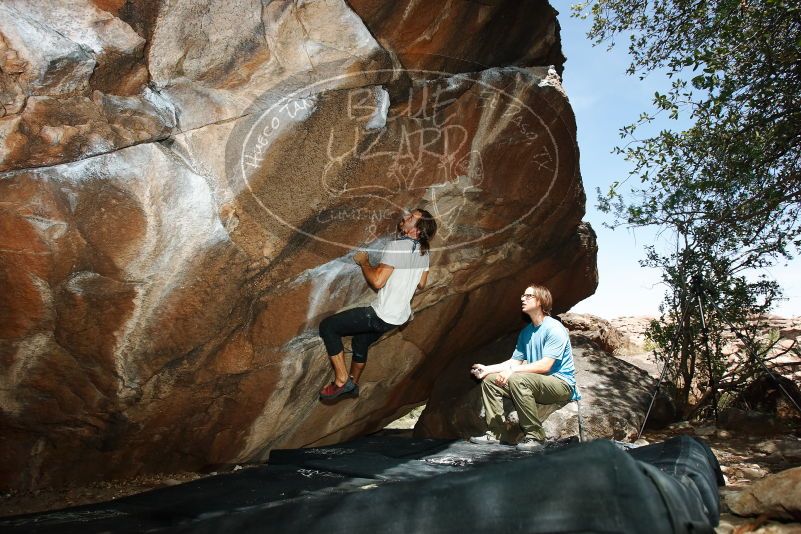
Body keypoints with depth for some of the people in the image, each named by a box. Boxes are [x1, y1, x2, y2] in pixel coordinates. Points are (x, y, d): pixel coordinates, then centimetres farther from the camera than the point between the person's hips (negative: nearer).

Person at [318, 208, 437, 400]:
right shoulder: (423, 251, 2)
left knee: (327, 326, -2)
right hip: (400, 315, 9)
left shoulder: (397, 246, -23)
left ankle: (341, 380, 3)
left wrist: (363, 262, -9)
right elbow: (421, 284, 14)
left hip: (382, 316, -9)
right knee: (360, 343, 30)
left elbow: (377, 281, -26)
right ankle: (353, 384, 48)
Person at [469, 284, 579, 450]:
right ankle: (494, 433, -2)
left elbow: (545, 366, -23)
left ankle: (535, 436, -24)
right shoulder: (526, 332, 11)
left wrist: (512, 371, -26)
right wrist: (487, 369, -1)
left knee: (517, 379, -34)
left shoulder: (554, 329, -14)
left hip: (561, 384, -8)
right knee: (489, 380, 0)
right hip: (535, 384, 8)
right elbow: (515, 361, 11)